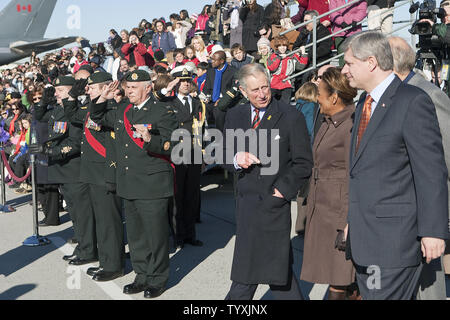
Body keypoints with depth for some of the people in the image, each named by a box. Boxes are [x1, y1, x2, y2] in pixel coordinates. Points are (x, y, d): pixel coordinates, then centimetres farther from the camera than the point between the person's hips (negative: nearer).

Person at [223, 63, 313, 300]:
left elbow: (303, 163, -4)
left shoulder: (291, 117, -5)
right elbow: (223, 155, 13)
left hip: (273, 203, -5)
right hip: (245, 201, 5)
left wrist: (282, 190, -12)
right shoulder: (235, 116, 10)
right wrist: (236, 158, -10)